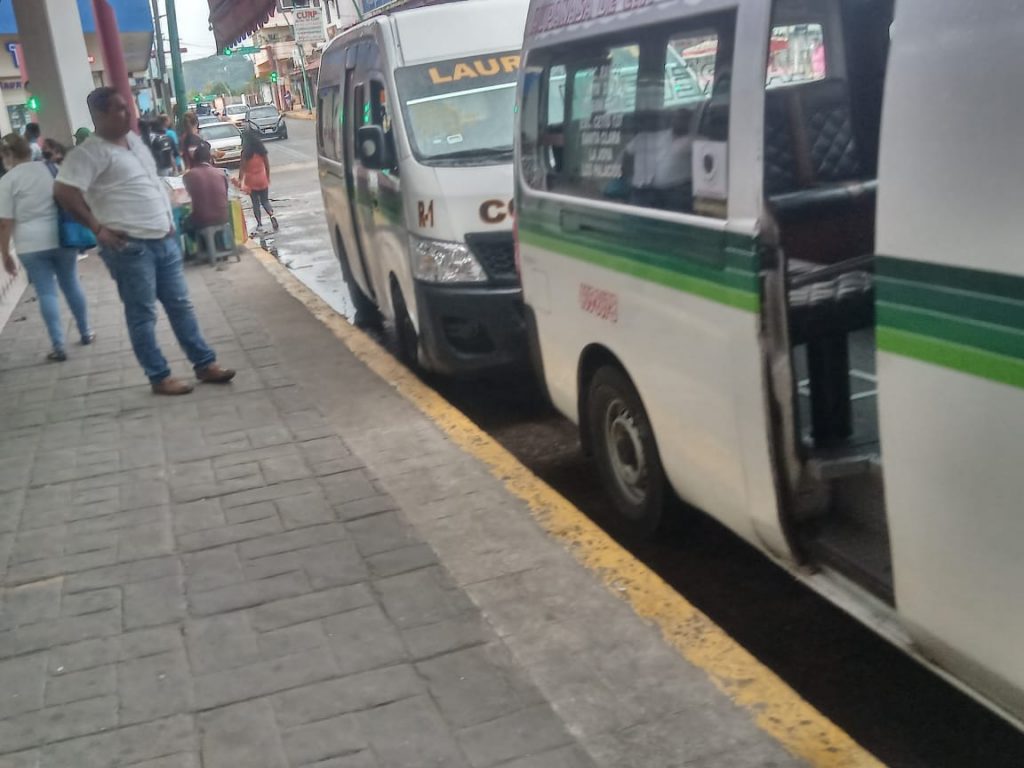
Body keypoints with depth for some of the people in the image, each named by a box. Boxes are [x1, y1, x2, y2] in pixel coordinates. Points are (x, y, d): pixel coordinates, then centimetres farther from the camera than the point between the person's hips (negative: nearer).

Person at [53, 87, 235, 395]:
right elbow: (63, 191, -21)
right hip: (130, 247, -8)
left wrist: (169, 221, 17)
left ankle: (205, 364, 21)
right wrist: (97, 227, -17)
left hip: (164, 239, 8)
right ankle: (160, 377, 12)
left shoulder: (133, 139, 13)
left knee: (180, 305, 13)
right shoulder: (92, 151, -13)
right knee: (143, 316, 3)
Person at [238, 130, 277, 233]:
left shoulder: (245, 152, -12)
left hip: (251, 181, -3)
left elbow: (242, 167, -11)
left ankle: (260, 225, 6)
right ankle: (272, 215, -14)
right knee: (265, 201, 14)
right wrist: (268, 177, 16)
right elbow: (267, 164, 5)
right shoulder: (262, 150, -1)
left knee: (256, 203, 6)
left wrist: (240, 180, -3)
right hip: (262, 179, 3)